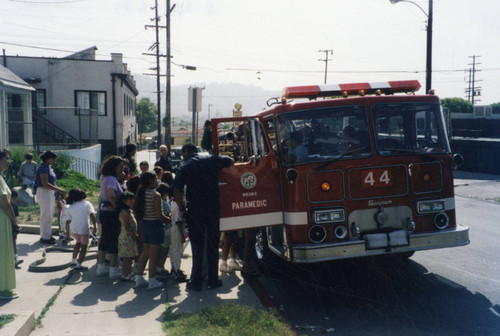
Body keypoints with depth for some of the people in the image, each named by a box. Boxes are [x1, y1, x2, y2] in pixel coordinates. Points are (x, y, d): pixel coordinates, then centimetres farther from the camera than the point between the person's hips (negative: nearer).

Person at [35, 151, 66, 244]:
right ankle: (45, 237, 4)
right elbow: (45, 184, -23)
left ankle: (48, 235, 25)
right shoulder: (43, 168, -17)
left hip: (50, 193, 10)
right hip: (44, 193, -10)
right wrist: (58, 190, -22)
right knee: (46, 216, -4)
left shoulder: (48, 167, 13)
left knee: (50, 215, 15)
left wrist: (59, 189, 11)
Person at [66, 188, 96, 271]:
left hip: (74, 229, 4)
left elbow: (68, 221, 8)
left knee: (78, 242, 27)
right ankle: (78, 265, 9)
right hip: (84, 228, -4)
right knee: (84, 246, 11)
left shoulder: (70, 208, 10)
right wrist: (94, 226, -8)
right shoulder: (87, 204, 4)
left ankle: (73, 261, 31)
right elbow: (92, 215, -9)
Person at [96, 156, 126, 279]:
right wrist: (116, 205, -21)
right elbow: (111, 194, -35)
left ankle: (101, 267, 27)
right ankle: (114, 270, 7)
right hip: (112, 213, -9)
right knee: (114, 241, 0)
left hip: (104, 212, 9)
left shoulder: (104, 177, 9)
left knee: (104, 239, 17)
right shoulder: (111, 179, -19)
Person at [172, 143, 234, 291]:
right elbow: (230, 161, 17)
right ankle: (213, 279, 17)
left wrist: (182, 207, 0)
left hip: (194, 210, -2)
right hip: (213, 208, 2)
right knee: (213, 243, 12)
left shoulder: (184, 168, -4)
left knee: (197, 245, 6)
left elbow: (177, 191, -13)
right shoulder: (212, 160, 3)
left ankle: (196, 281, 8)